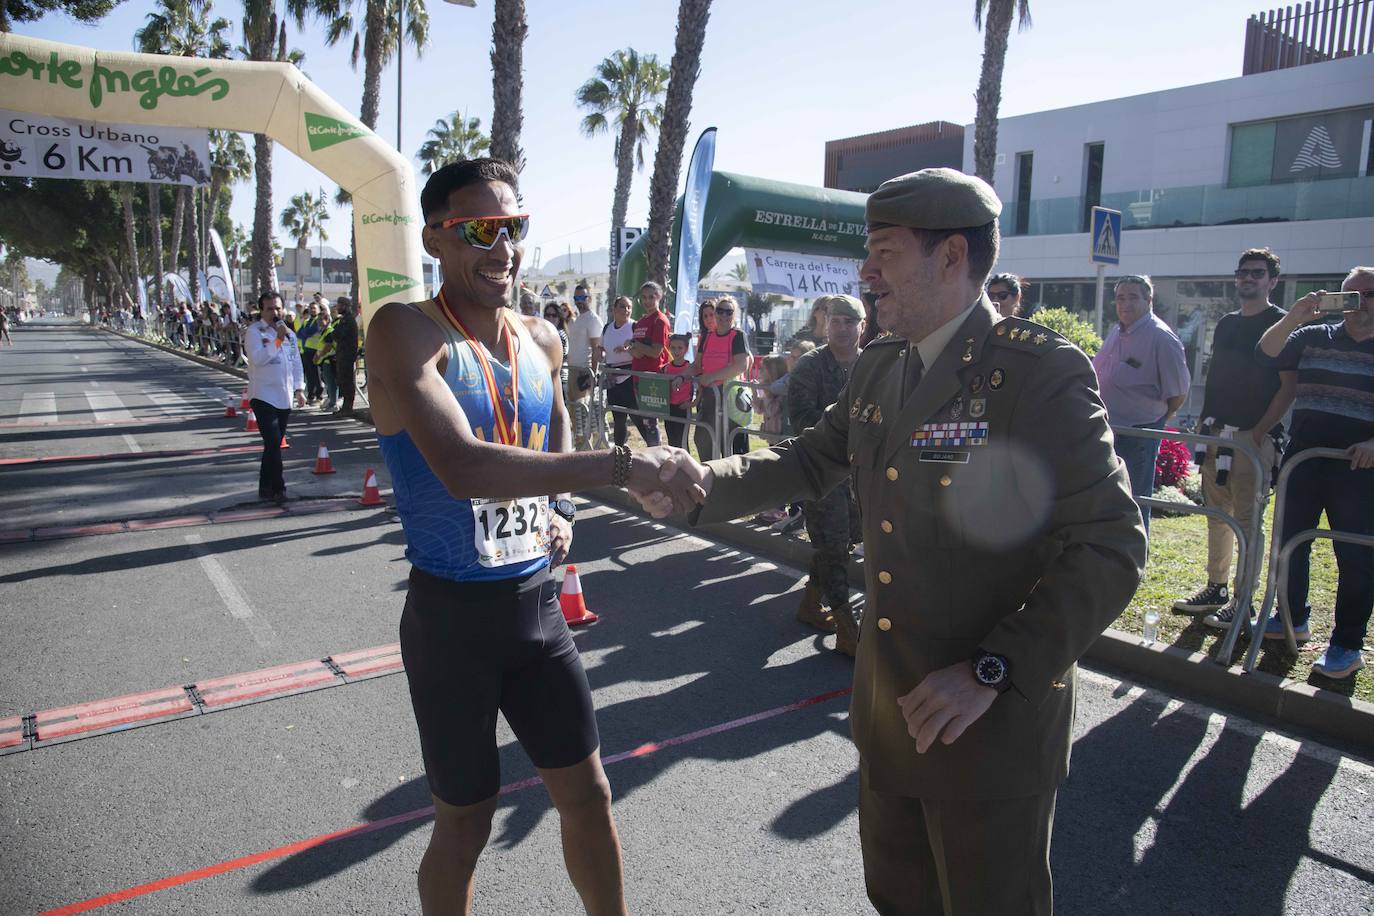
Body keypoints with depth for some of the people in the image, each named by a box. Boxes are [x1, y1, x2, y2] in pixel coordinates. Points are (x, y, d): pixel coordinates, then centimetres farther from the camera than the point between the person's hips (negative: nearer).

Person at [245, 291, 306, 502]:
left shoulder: (289, 333, 14)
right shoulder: (254, 331, -5)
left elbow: (296, 362, 18)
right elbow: (258, 358, -20)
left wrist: (299, 388, 12)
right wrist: (277, 340, -24)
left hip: (285, 397, 6)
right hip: (264, 396, -6)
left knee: (274, 444, 10)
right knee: (273, 443, -11)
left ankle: (266, 488, 20)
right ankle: (278, 489, -4)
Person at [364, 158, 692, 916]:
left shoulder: (541, 339, 4)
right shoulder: (405, 332, -16)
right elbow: (462, 468, -32)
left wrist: (560, 510, 7)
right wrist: (617, 467, -34)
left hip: (537, 601, 5)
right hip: (453, 614, -5)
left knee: (587, 791, 16)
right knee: (465, 821, 12)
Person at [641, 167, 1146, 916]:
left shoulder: (1042, 372, -19)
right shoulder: (876, 369, 5)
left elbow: (1110, 548, -20)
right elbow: (811, 460, 11)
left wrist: (993, 673, -24)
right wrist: (705, 484, -6)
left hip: (994, 720, -7)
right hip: (888, 706, 7)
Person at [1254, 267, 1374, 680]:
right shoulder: (1313, 338, 10)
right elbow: (1266, 355, -1)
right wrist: (1295, 317, -15)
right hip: (1303, 456, 4)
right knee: (1290, 541, 11)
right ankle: (1294, 619, 27)